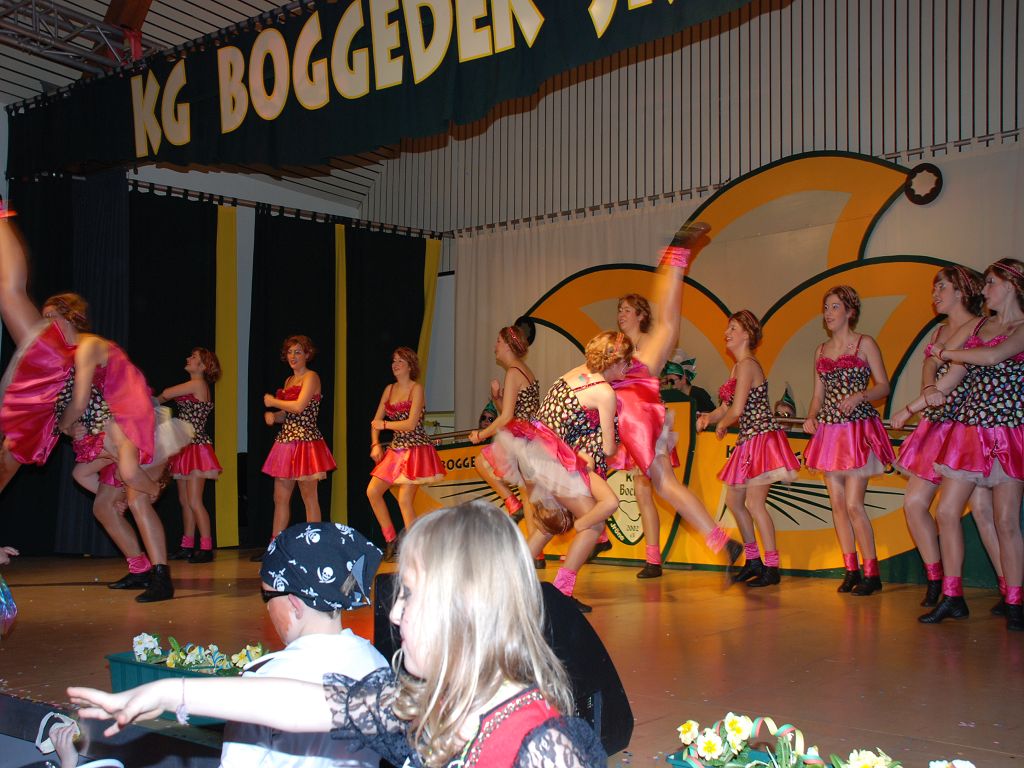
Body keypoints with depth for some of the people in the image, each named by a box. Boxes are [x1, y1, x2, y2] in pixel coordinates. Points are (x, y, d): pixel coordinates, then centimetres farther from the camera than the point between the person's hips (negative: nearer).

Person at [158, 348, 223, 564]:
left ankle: (206, 548, -9)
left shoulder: (198, 385, -10)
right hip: (184, 448, 9)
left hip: (196, 447, -9)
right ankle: (187, 547, 18)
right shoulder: (192, 387, 18)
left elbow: (165, 394, -6)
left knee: (194, 502, -11)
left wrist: (156, 399, 11)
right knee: (185, 501, 11)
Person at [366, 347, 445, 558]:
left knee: (404, 501, -11)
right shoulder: (389, 389, 12)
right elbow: (376, 421, 13)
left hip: (415, 449, -8)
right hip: (396, 449, 8)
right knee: (372, 491, 2)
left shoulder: (416, 389, -8)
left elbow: (411, 424, -17)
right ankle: (391, 540, 13)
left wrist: (385, 425, -6)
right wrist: (375, 444, -2)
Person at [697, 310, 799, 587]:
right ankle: (753, 561, 22)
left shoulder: (747, 365, -14)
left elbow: (737, 410, -20)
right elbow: (725, 408, 17)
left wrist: (721, 426, -1)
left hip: (762, 438, -10)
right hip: (748, 441, 10)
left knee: (754, 503, -10)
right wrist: (709, 417, -3)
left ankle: (771, 567, -4)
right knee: (734, 500, 13)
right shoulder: (738, 367, 17)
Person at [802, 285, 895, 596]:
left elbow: (884, 386, -3)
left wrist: (859, 396, -21)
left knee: (853, 503, -11)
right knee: (837, 503, 4)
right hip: (828, 430, 6)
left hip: (858, 428, -6)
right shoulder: (821, 350, 15)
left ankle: (871, 573, -1)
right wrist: (811, 417, -1)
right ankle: (851, 569, 12)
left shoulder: (864, 343, 0)